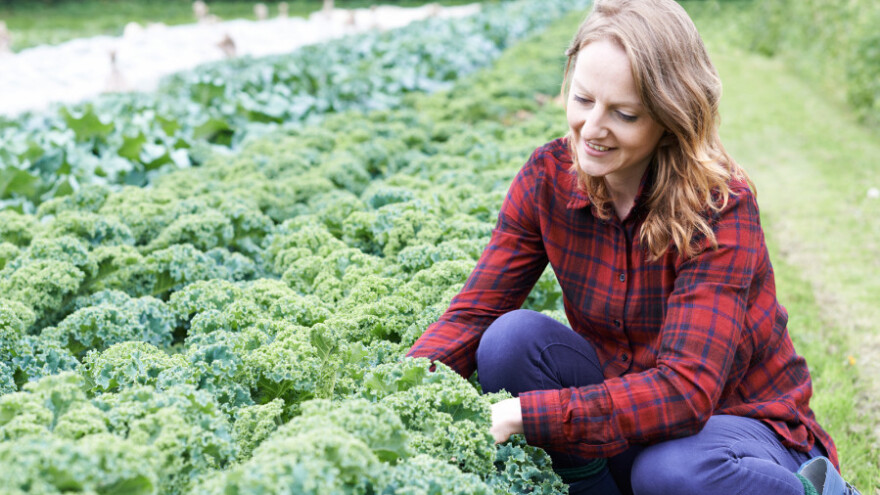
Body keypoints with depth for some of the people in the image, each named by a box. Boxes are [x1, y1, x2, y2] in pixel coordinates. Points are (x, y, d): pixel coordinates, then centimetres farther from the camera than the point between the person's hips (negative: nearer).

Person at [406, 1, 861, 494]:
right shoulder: (549, 176, -8)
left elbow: (685, 389, -33)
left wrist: (522, 415, -42)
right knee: (511, 338, -22)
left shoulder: (719, 207, -23)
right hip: (626, 407, 4)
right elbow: (474, 312, -10)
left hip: (737, 422, -3)